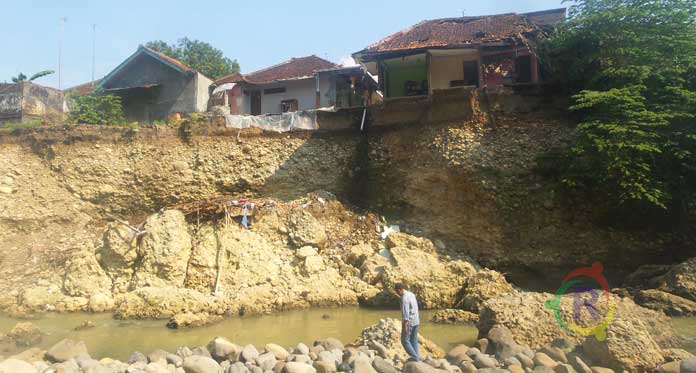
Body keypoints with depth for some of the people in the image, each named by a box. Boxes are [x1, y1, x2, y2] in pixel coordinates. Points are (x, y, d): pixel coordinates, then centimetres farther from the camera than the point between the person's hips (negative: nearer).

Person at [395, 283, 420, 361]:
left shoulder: (404, 298, -22)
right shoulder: (412, 294, 9)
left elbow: (405, 313, -25)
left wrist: (405, 326, -24)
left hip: (409, 322, -9)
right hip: (416, 321, 9)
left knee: (405, 341, 3)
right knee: (414, 340, 15)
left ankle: (415, 357, 2)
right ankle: (416, 357, 18)